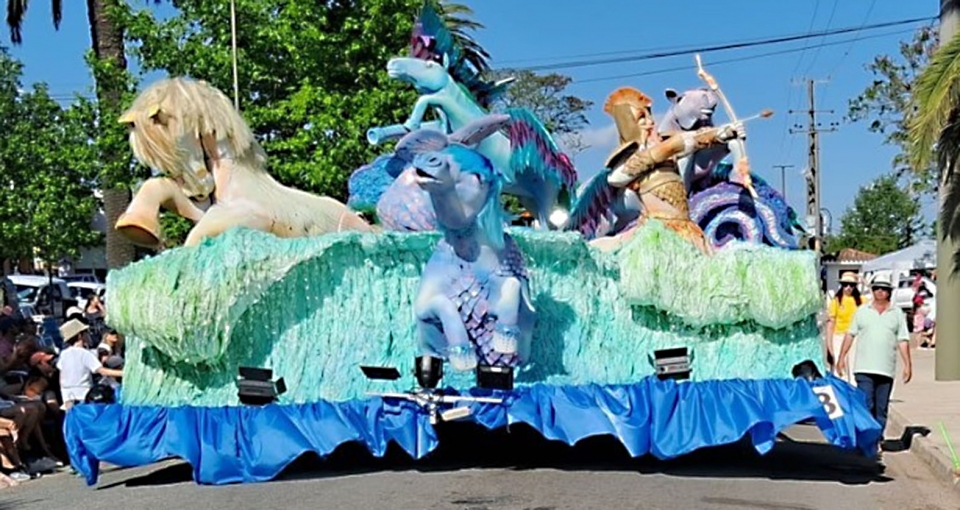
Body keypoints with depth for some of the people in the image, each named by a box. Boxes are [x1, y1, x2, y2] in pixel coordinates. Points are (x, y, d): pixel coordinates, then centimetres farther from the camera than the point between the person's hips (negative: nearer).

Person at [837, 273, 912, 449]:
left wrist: (908, 364, 0)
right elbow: (850, 335, 11)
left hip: (887, 369, 1)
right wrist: (842, 357, 6)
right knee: (866, 405, -8)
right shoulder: (862, 311, 9)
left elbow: (903, 341, 7)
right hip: (864, 368, -1)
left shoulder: (897, 314, 9)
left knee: (881, 408, 6)